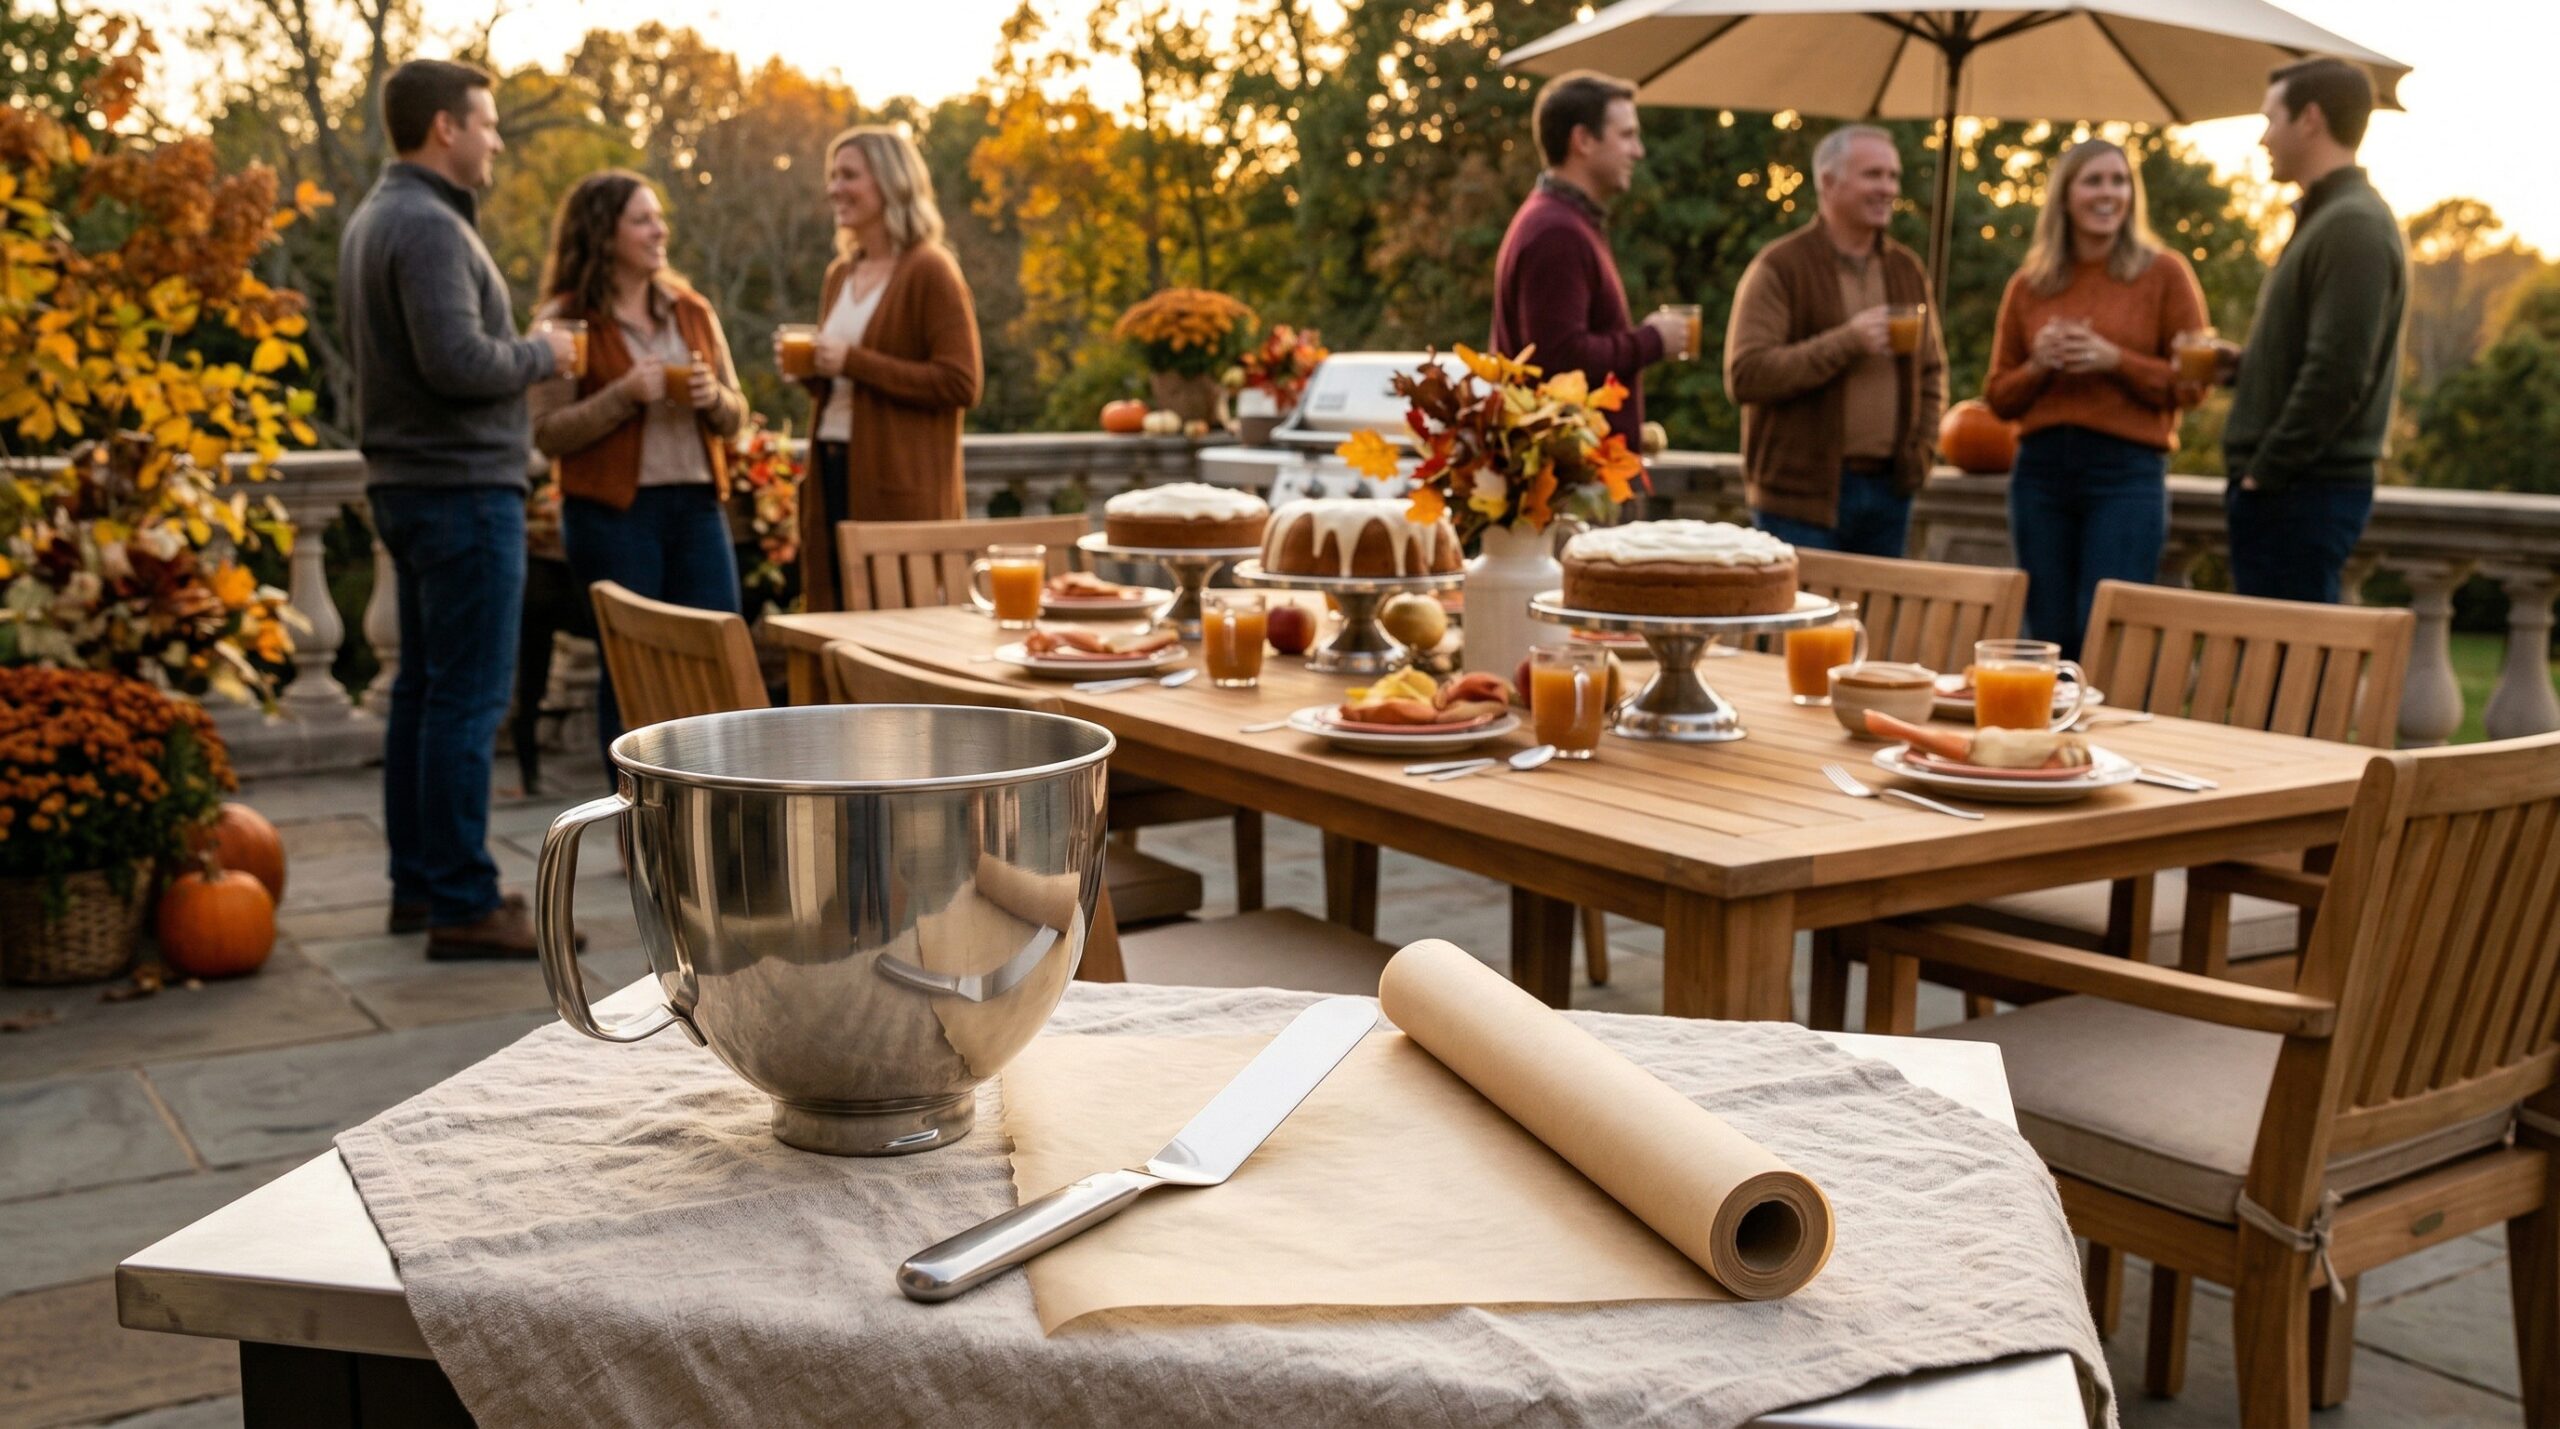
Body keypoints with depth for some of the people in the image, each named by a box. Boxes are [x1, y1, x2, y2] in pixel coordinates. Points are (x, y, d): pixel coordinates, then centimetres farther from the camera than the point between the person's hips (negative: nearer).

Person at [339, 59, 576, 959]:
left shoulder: (374, 218, 15)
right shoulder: (428, 225, -16)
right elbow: (459, 361, -25)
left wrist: (523, 352, 12)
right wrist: (543, 355, -9)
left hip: (411, 483, 11)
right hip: (462, 487, -11)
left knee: (422, 690, 14)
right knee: (468, 699, -7)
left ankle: (418, 882, 22)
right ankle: (462, 906, -4)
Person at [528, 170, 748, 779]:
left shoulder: (692, 311, 13)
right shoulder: (566, 319, -3)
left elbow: (734, 416, 15)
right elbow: (548, 433, -8)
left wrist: (713, 397, -7)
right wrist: (624, 396, -18)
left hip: (697, 504, 5)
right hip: (612, 512, -5)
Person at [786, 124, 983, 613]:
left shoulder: (930, 271, -6)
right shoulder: (840, 275, 16)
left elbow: (961, 385, -15)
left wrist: (854, 362, -18)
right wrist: (808, 369, 3)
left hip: (901, 490, -7)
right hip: (834, 475, 7)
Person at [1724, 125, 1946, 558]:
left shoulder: (1906, 269, 14)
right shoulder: (1780, 267, -5)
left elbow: (1931, 370, 25)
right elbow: (1744, 376, -15)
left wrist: (1921, 446, 9)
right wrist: (1846, 342, -19)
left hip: (1888, 488, 6)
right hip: (1803, 493, -6)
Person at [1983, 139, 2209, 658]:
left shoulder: (2164, 274, 3)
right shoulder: (2029, 285, 10)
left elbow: (2191, 383, 0)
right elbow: (1998, 397, 13)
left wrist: (2113, 360, -13)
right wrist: (2037, 365, -7)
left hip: (2127, 470, -3)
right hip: (2040, 470, 3)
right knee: (2048, 640, 6)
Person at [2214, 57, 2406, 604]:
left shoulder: (2353, 226, -13)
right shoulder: (2327, 217, 19)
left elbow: (2338, 374, -20)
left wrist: (2264, 474, -16)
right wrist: (2243, 363, 10)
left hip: (2303, 492, -10)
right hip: (2294, 487, 10)